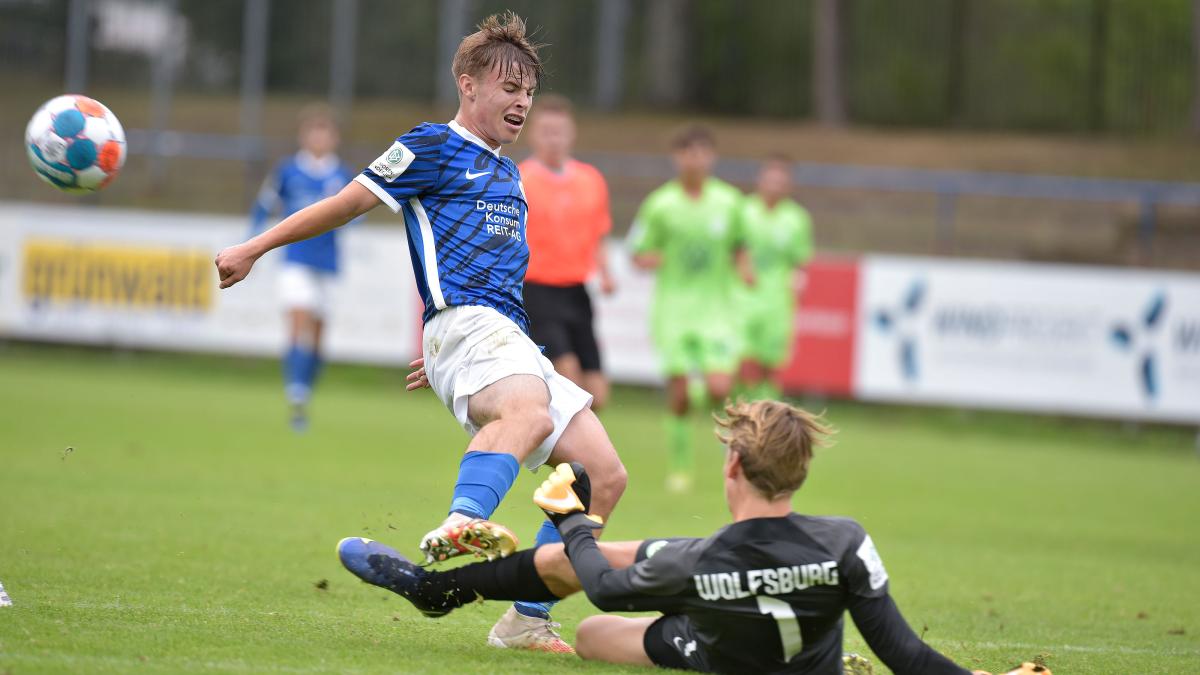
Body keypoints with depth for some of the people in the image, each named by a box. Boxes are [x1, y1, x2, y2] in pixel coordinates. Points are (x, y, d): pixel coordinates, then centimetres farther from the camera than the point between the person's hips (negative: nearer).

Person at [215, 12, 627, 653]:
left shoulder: (506, 173, 28)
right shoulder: (433, 148, 5)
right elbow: (349, 202, 9)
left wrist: (436, 352, 39)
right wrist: (254, 248, 10)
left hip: (513, 341, 8)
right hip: (463, 322, -8)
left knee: (605, 474, -2)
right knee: (528, 411, -41)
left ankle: (527, 620, 2)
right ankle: (460, 525, -66)